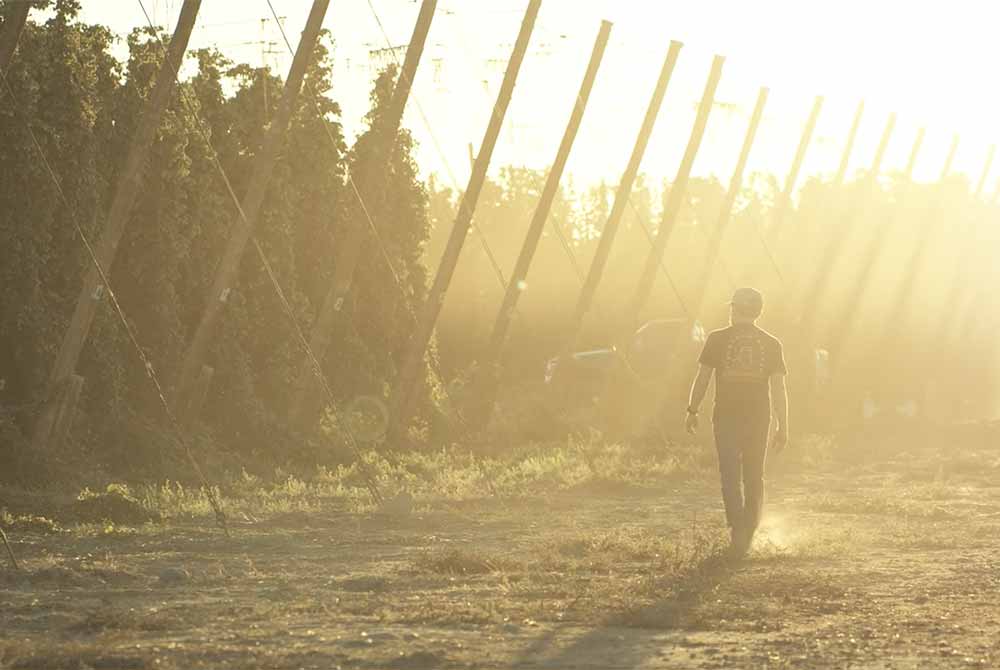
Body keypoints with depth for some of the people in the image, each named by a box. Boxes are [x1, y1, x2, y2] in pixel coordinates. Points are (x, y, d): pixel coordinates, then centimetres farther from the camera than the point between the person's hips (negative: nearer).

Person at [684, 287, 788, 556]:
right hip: (759, 418, 2)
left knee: (731, 476, -4)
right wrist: (783, 427, 4)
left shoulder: (717, 339, -1)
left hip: (727, 417, -2)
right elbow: (779, 388, 1)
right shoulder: (771, 344, 4)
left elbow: (702, 378, -2)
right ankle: (749, 534, 21)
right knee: (754, 477, 15)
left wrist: (692, 411, 8)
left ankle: (738, 527, -24)